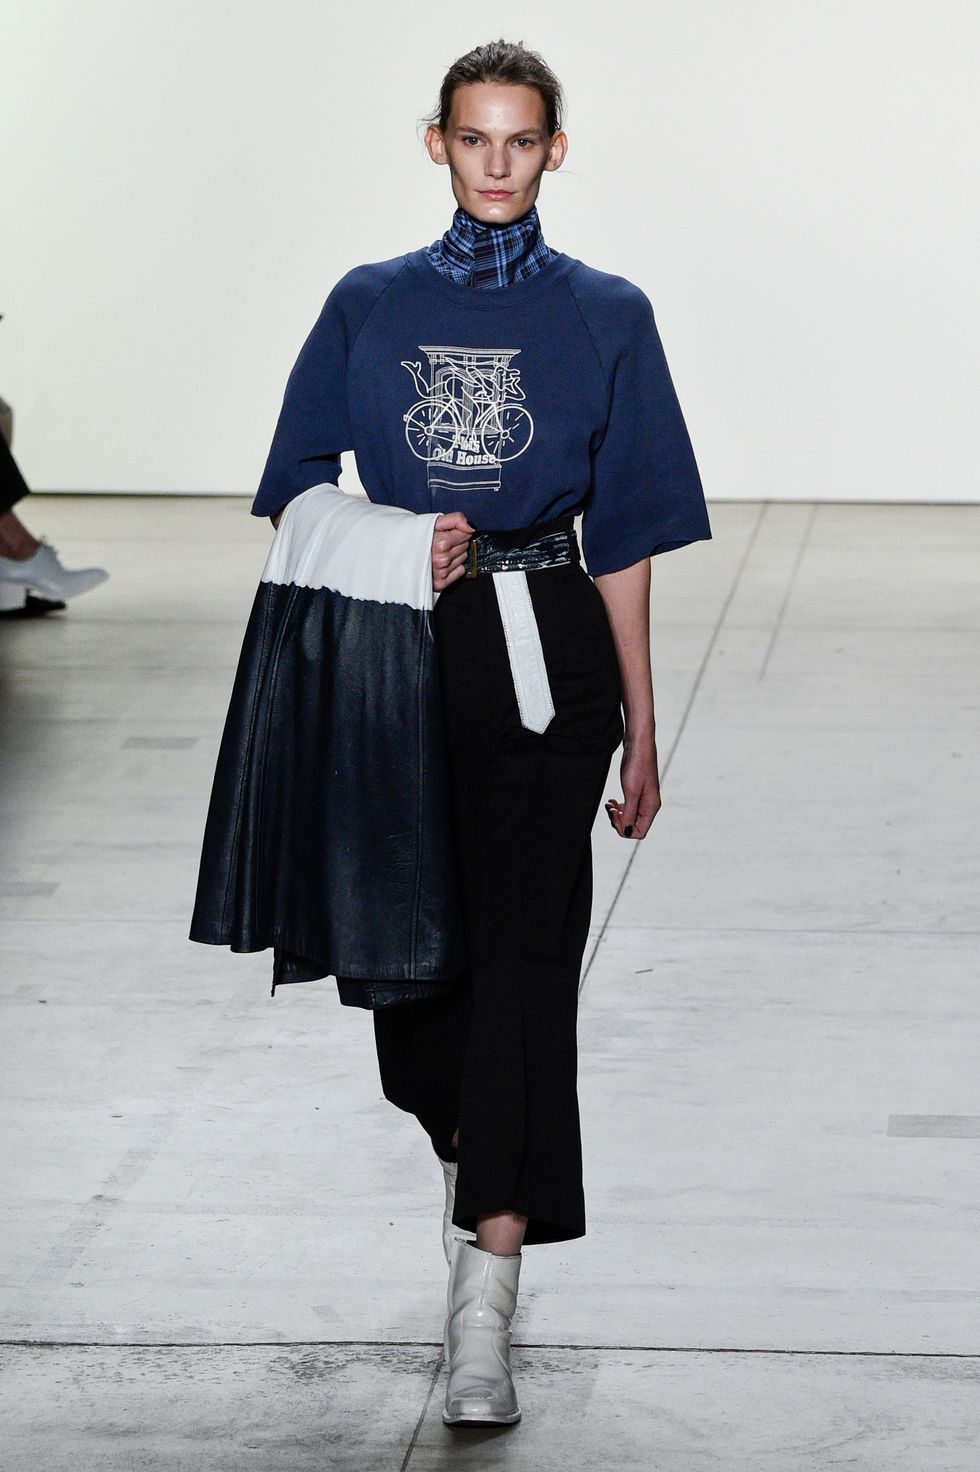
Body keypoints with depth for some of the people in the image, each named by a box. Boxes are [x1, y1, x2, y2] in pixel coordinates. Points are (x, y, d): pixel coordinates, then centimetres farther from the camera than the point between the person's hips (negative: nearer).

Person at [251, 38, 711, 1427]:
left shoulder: (604, 315, 3)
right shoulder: (369, 305, 7)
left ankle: (486, 1301, -11)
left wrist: (641, 727, 3)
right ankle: (471, 1155, 39)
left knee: (523, 946, -9)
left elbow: (622, 534, 4)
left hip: (543, 652, -2)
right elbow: (299, 487, 10)